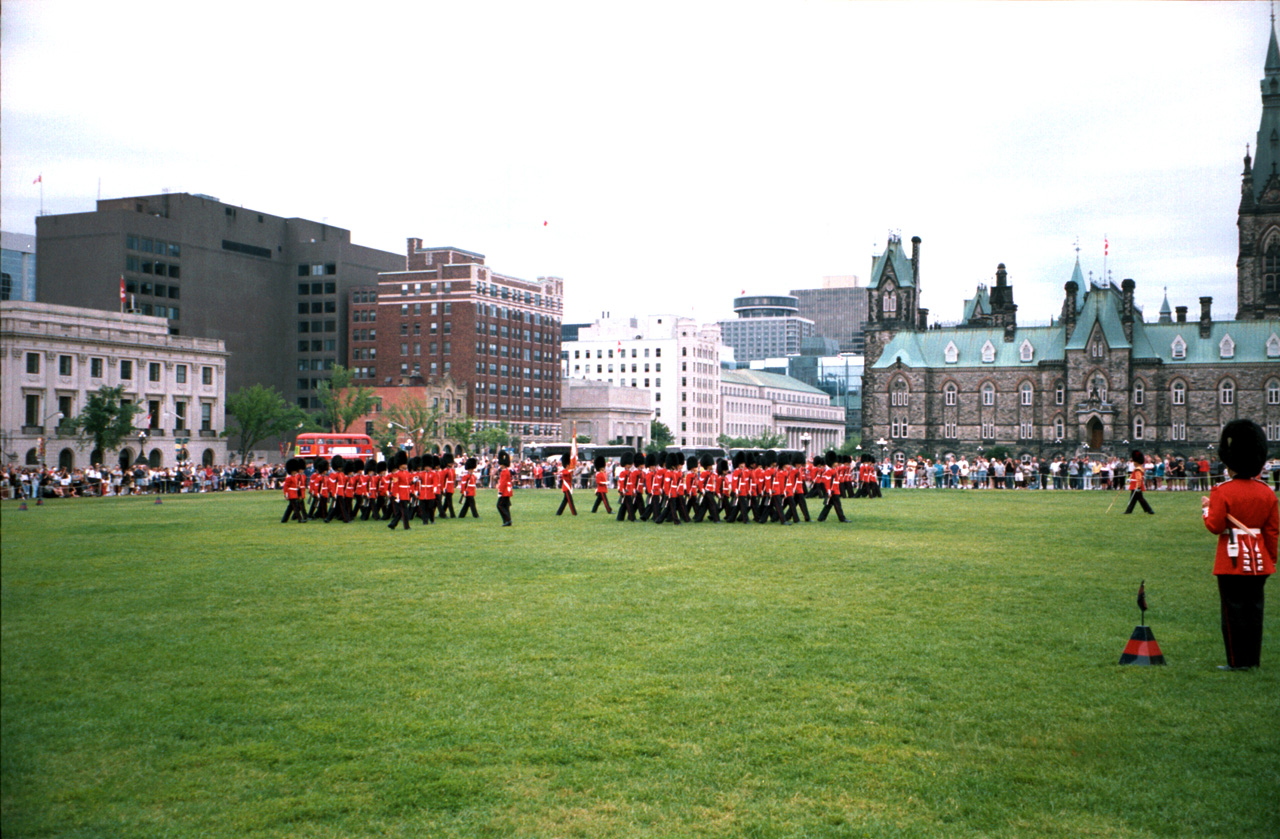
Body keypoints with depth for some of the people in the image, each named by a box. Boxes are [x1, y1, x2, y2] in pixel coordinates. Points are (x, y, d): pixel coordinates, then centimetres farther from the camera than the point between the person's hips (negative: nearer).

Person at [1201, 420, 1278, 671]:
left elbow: (1215, 526, -15)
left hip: (1232, 560, -5)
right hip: (1259, 561, 5)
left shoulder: (1222, 492, -14)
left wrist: (1207, 508, 3)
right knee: (1254, 608, 11)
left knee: (1234, 610, 1)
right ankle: (1253, 658, 17)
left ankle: (1238, 660, 4)